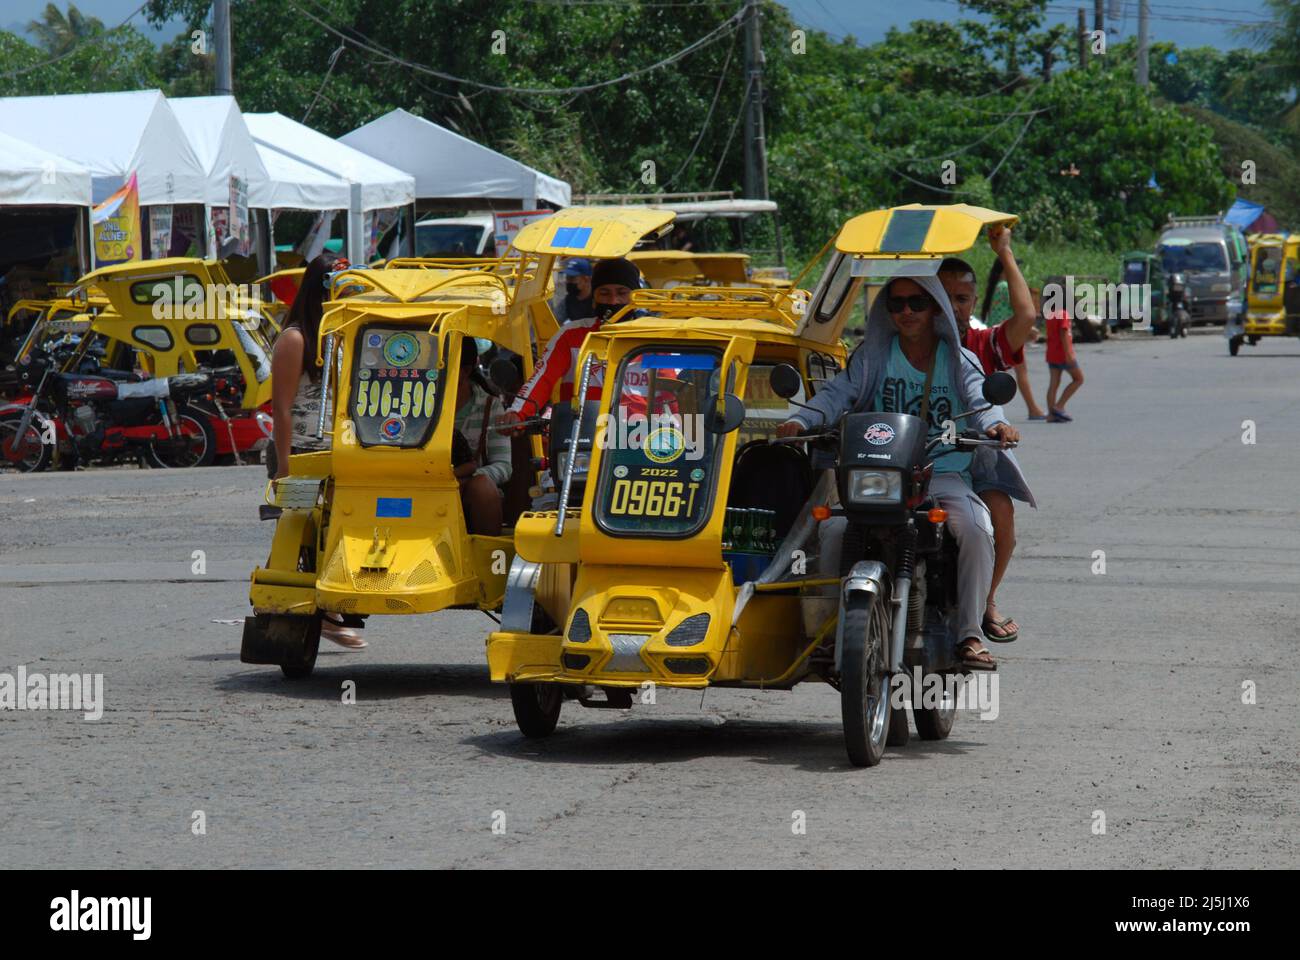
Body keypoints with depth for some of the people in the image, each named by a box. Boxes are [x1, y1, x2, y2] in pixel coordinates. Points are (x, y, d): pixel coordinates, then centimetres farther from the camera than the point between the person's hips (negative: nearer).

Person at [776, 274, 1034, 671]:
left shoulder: (959, 361, 10)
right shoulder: (874, 356, 11)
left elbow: (980, 400, -7)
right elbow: (838, 392, -3)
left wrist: (994, 423, -32)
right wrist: (802, 420, -24)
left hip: (945, 476, -1)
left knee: (975, 529, -31)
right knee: (835, 529, -26)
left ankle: (970, 633, -24)